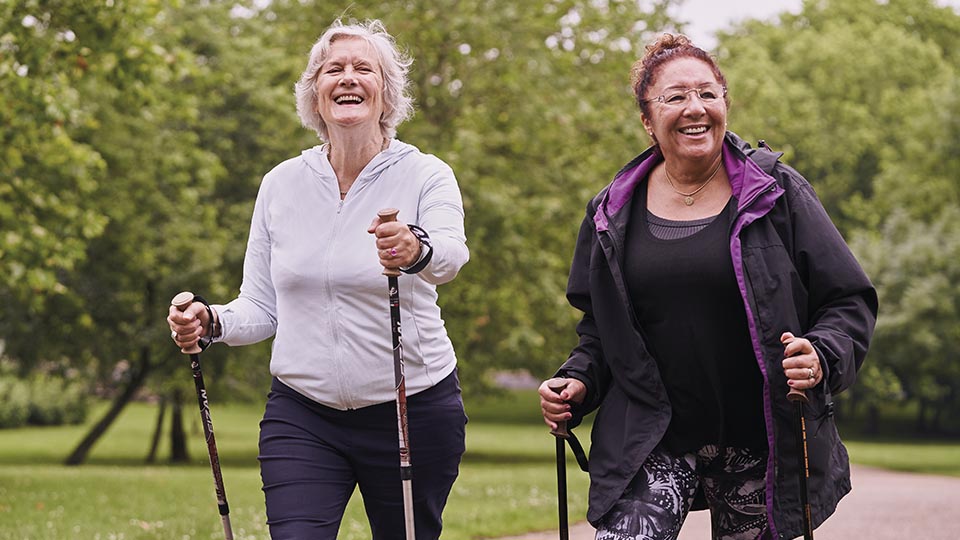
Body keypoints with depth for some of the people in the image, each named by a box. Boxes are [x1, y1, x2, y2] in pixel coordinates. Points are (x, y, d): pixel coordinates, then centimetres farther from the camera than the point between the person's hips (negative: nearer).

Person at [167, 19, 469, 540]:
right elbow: (261, 307, 9)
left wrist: (417, 250, -51)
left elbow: (451, 252, -28)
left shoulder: (424, 175, -6)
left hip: (413, 413, -2)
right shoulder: (281, 184, 5)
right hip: (301, 414, 2)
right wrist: (210, 321, -12)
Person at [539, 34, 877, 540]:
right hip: (650, 440, 1)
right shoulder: (614, 214, 6)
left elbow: (851, 302, 0)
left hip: (760, 440, -1)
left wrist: (821, 357, -19)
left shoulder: (777, 192, -1)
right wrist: (577, 382, 0)